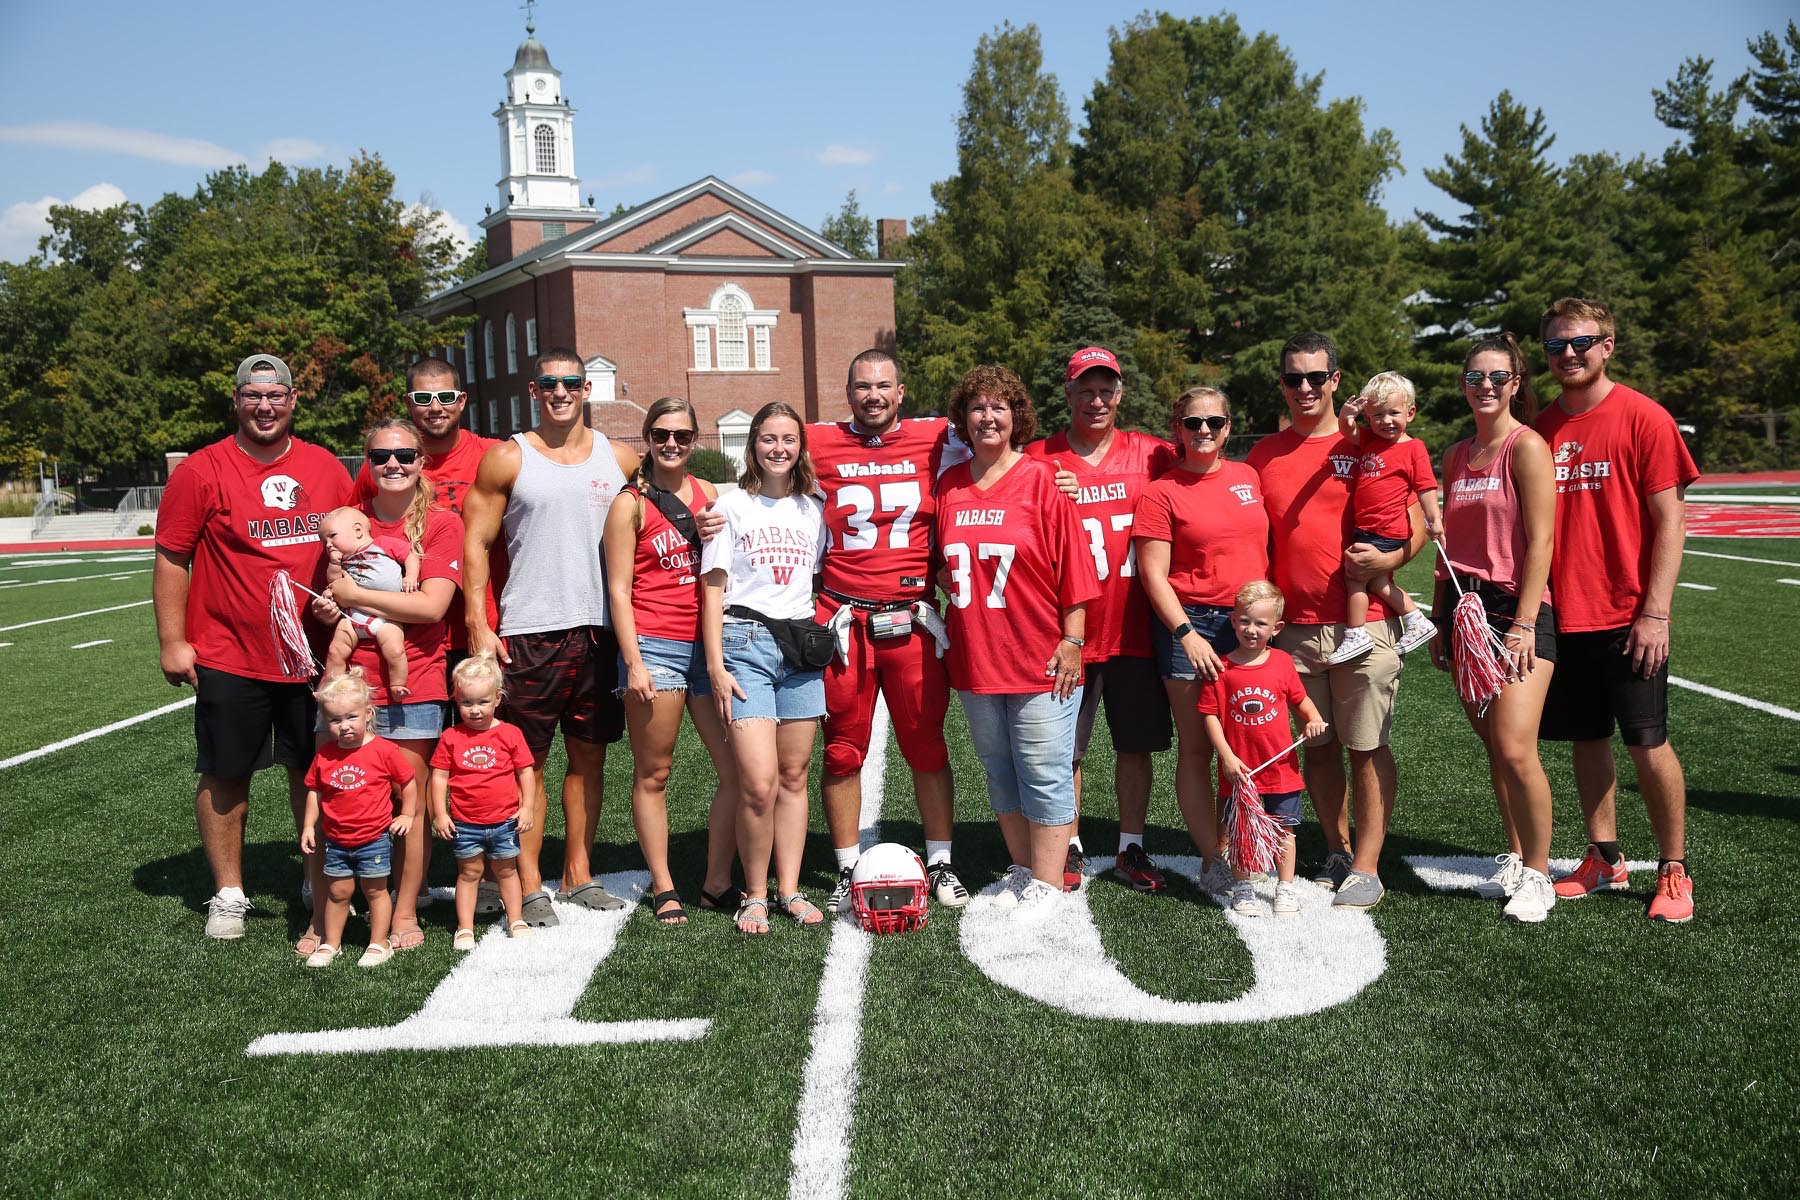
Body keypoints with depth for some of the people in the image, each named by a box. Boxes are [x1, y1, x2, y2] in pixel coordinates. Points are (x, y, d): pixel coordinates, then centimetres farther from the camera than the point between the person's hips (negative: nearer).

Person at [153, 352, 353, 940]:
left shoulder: (326, 468, 5)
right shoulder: (201, 471, -5)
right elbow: (171, 559, -4)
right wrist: (172, 642, -7)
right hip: (229, 658, -3)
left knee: (314, 770, 12)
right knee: (226, 776, 5)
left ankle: (321, 882, 27)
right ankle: (228, 894, 20)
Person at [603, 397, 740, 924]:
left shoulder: (710, 495, 13)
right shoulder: (631, 502, 0)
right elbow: (619, 589, -4)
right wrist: (634, 663, -10)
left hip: (707, 643, 5)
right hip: (654, 644, -4)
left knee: (738, 768, 1)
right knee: (653, 774, 3)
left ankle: (717, 882, 13)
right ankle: (664, 889, 14)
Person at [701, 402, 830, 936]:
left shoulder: (814, 510, 13)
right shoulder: (732, 506, 3)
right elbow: (713, 589, 1)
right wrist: (716, 666, -6)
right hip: (744, 641, -3)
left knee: (794, 776, 5)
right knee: (758, 782, -12)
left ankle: (789, 890, 14)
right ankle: (754, 893, 4)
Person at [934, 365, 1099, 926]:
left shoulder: (1041, 479, -6)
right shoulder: (949, 485, 7)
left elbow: (1073, 568, -7)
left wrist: (1071, 641, -11)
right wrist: (951, 631, 10)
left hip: (1040, 660, -5)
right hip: (975, 660, 5)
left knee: (1045, 775, 1)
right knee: (1001, 774, 15)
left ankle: (1045, 885, 12)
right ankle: (1022, 872, 29)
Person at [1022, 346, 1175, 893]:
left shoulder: (1152, 454, 5)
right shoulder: (1037, 460, 0)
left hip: (1136, 627, 2)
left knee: (1136, 743, 9)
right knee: (1064, 748, 5)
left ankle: (1131, 848, 23)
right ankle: (1071, 850, 21)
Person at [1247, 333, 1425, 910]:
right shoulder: (1264, 455, 10)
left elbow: (1418, 523, 3)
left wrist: (1390, 558, -16)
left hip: (1363, 620, -3)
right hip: (1294, 628, 3)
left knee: (1367, 747, 0)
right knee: (1317, 746, 11)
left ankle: (1366, 869, 8)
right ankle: (1337, 854, 25)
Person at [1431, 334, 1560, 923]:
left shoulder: (1527, 446, -6)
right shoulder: (1456, 456, 14)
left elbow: (1539, 543, -11)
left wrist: (1523, 625, -16)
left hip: (1517, 608, -6)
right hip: (1467, 609, 6)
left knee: (1515, 748, -12)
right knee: (1493, 747, 9)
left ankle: (1538, 876, 2)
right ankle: (1515, 860, 22)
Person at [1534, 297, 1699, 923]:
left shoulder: (1644, 418, -6)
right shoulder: (1542, 429, 8)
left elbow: (1670, 521, -8)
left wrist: (1655, 613, -14)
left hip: (1627, 617, -4)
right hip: (1562, 615, 5)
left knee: (1648, 744, 1)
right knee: (1588, 738, 11)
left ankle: (1673, 872, 14)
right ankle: (1604, 861, 23)